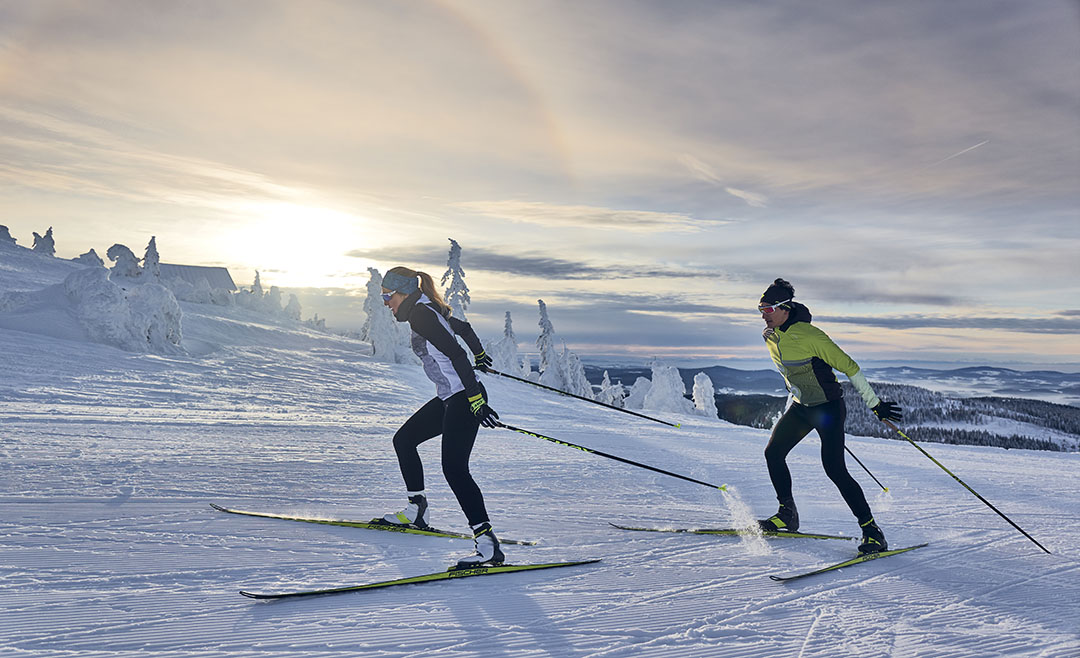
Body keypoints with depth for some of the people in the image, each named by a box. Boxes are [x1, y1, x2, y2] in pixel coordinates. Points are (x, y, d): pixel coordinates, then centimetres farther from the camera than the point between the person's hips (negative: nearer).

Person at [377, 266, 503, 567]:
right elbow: (464, 328, 31)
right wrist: (479, 354, 51)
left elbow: (456, 354, -24)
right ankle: (415, 511, 30)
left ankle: (488, 545, -16)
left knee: (454, 469, -16)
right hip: (450, 398, 11)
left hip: (464, 398, -11)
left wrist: (475, 398, -29)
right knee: (403, 440, 20)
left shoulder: (419, 314, -15)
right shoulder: (427, 310, 15)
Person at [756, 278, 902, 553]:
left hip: (829, 408, -7)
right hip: (800, 407, 7)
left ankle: (872, 530, -5)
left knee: (835, 469, -15)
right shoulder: (769, 336, -1)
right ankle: (787, 514, 16)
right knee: (773, 453, -1)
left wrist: (875, 404, -17)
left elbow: (849, 366, -19)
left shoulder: (809, 335, -24)